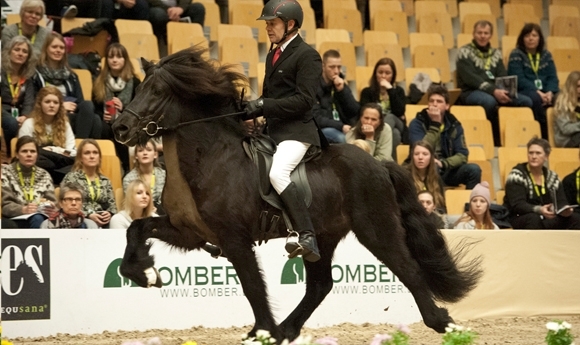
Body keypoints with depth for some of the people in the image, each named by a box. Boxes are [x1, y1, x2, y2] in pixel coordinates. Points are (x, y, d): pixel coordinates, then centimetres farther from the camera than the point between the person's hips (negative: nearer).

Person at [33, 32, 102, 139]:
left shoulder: (71, 75, 27)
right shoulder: (37, 73, 10)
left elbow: (80, 101, 17)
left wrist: (74, 107, -8)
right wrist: (60, 105, -8)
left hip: (73, 115, 5)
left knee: (88, 105, -34)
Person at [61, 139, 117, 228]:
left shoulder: (105, 181, 23)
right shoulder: (71, 177, 8)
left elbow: (112, 205, 19)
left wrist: (109, 214, -5)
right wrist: (88, 215, -15)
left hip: (103, 224, 4)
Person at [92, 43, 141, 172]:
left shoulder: (134, 83, 7)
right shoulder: (99, 82, 13)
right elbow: (94, 108, 12)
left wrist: (123, 108, -14)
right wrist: (102, 116, -10)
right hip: (106, 123, 2)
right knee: (102, 129, -36)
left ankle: (126, 169, -31)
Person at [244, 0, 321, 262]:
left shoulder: (306, 55, -9)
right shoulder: (273, 55, 18)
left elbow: (304, 100, -17)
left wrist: (264, 105, -21)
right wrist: (252, 109, 5)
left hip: (297, 131, -10)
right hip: (274, 131, 10)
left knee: (277, 173, -30)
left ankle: (307, 237, -30)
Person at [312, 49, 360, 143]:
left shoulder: (341, 85, 15)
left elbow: (355, 112, 5)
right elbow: (316, 118, -13)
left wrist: (342, 90, -7)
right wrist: (341, 126, -21)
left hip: (343, 131, 5)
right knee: (341, 137, -36)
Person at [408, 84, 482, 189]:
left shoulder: (454, 125, 6)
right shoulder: (417, 124, -5)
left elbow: (462, 155, -3)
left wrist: (443, 163, -20)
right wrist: (435, 124, -22)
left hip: (447, 171, 4)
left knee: (473, 169, -22)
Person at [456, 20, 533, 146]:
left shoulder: (495, 53, 18)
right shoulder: (465, 52, 0)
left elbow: (503, 76, 10)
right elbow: (470, 78, -13)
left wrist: (504, 91, -15)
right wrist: (494, 91, -25)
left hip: (495, 92, 6)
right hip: (470, 92, -6)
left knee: (526, 101, -15)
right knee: (490, 101, -39)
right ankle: (495, 140, -22)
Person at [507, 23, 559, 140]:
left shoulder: (546, 55, 16)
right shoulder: (516, 55, 1)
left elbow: (552, 77, 7)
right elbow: (519, 79, -10)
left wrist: (550, 92, -15)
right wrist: (537, 92, -22)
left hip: (544, 92, 4)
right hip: (523, 92, -4)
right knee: (536, 99, -38)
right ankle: (544, 136, -33)